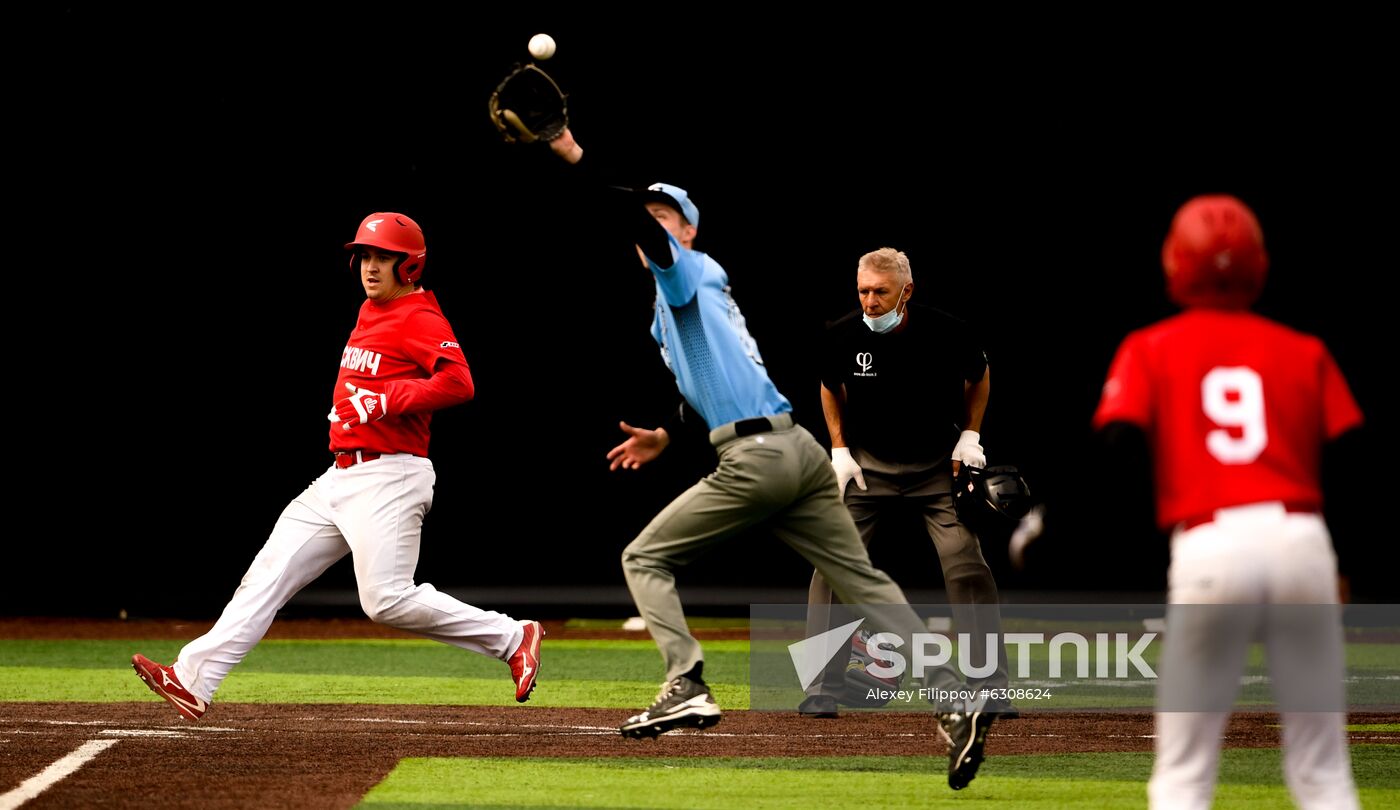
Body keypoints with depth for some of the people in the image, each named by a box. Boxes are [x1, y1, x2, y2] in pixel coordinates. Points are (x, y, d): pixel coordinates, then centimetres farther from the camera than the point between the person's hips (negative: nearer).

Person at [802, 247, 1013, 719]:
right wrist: (840, 449, 2)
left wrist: (969, 437, -2)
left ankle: (993, 688, -1)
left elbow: (979, 377, 4)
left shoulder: (945, 332, -18)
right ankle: (822, 690, -1)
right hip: (867, 464, 1)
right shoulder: (843, 336, -14)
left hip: (937, 466, -1)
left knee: (967, 566, -11)